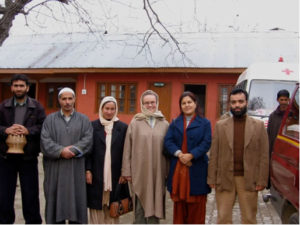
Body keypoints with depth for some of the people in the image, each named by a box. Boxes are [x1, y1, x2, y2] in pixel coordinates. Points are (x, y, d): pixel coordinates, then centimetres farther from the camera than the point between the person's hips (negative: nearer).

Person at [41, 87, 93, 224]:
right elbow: (45, 141, -4)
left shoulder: (84, 120, 9)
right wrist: (61, 151, -16)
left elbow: (88, 139, -4)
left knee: (76, 198, 2)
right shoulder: (50, 119, 8)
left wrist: (72, 149, -16)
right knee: (56, 199, 3)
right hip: (55, 168, 0)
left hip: (76, 168, 0)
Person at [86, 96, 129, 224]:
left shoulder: (123, 127, 5)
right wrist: (88, 170, -4)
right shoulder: (93, 126, 4)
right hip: (96, 174, 0)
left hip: (114, 174, 0)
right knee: (96, 208, 4)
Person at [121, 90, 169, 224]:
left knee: (155, 206, 8)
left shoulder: (165, 124, 7)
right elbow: (128, 149, 1)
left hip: (158, 172, 2)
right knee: (140, 207, 4)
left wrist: (169, 172, 4)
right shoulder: (135, 123, 2)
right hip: (140, 171, -1)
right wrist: (127, 171, -2)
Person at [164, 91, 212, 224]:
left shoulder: (204, 123, 7)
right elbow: (168, 141, 2)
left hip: (196, 169, -2)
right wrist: (179, 154, -15)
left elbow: (206, 143, -4)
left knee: (196, 206, 2)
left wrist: (190, 155, -16)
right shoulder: (174, 123, 14)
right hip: (177, 168, 2)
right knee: (179, 206, 6)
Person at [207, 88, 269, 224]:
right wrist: (211, 179, -1)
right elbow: (213, 154, 4)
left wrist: (262, 180, -5)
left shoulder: (258, 125, 4)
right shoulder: (220, 125, 6)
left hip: (249, 180, 0)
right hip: (225, 180, 1)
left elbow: (264, 155, 1)